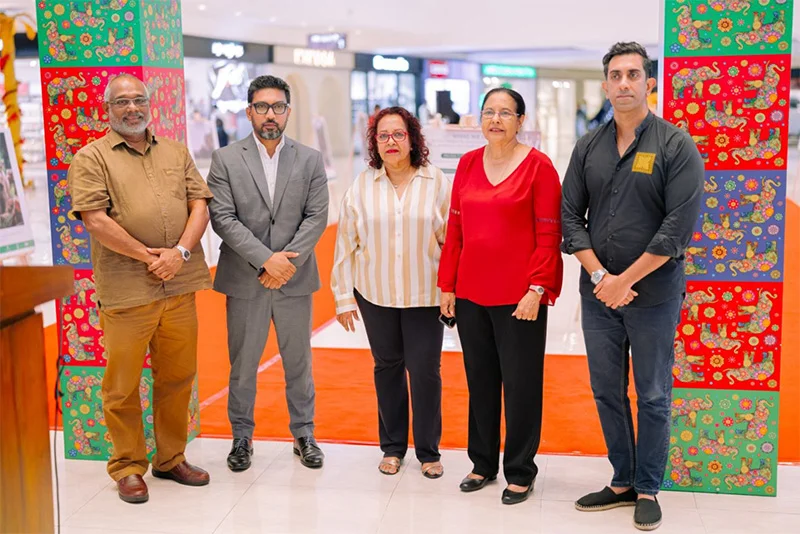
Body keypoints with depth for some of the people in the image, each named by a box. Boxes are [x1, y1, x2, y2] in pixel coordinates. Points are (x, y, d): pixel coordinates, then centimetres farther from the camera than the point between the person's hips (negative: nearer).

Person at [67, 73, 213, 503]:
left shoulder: (176, 152, 15)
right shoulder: (92, 158, 1)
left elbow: (199, 205, 7)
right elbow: (95, 220, -10)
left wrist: (180, 252, -10)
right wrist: (149, 256, -12)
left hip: (179, 287, 4)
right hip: (125, 292, -4)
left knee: (177, 379, 12)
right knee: (123, 386, 3)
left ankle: (171, 459, 27)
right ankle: (127, 468, 18)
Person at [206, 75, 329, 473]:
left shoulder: (310, 160, 4)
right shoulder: (225, 160, -1)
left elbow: (317, 217, -2)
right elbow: (223, 218, -9)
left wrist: (288, 260, -14)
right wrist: (265, 259, -17)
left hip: (295, 279, 1)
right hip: (244, 280, -1)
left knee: (298, 362, 12)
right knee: (242, 365, 8)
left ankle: (303, 433, 26)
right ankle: (242, 436, 24)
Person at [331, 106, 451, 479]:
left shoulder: (437, 182, -3)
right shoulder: (362, 185, 1)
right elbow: (346, 242, 3)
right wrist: (343, 295, 3)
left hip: (424, 295, -2)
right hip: (375, 295, 2)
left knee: (425, 370, -1)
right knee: (387, 367, 12)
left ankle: (428, 451, 16)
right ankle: (392, 447, 27)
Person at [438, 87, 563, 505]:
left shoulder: (538, 166, -6)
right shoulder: (468, 164, 8)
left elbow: (549, 235, -8)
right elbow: (455, 229, 10)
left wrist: (536, 289, -14)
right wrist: (447, 285, 7)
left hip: (519, 296, -4)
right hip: (470, 293, 5)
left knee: (520, 384, 4)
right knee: (480, 380, 13)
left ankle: (520, 473, 19)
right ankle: (483, 463, 28)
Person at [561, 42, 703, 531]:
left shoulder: (676, 146, -7)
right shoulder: (589, 147, 6)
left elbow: (680, 226, -14)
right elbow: (570, 216, 4)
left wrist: (625, 281, -14)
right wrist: (599, 276, -9)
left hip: (653, 295, -4)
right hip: (598, 294, 4)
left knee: (653, 397, 6)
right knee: (608, 393, 12)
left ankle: (648, 490, 21)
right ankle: (622, 483, 27)